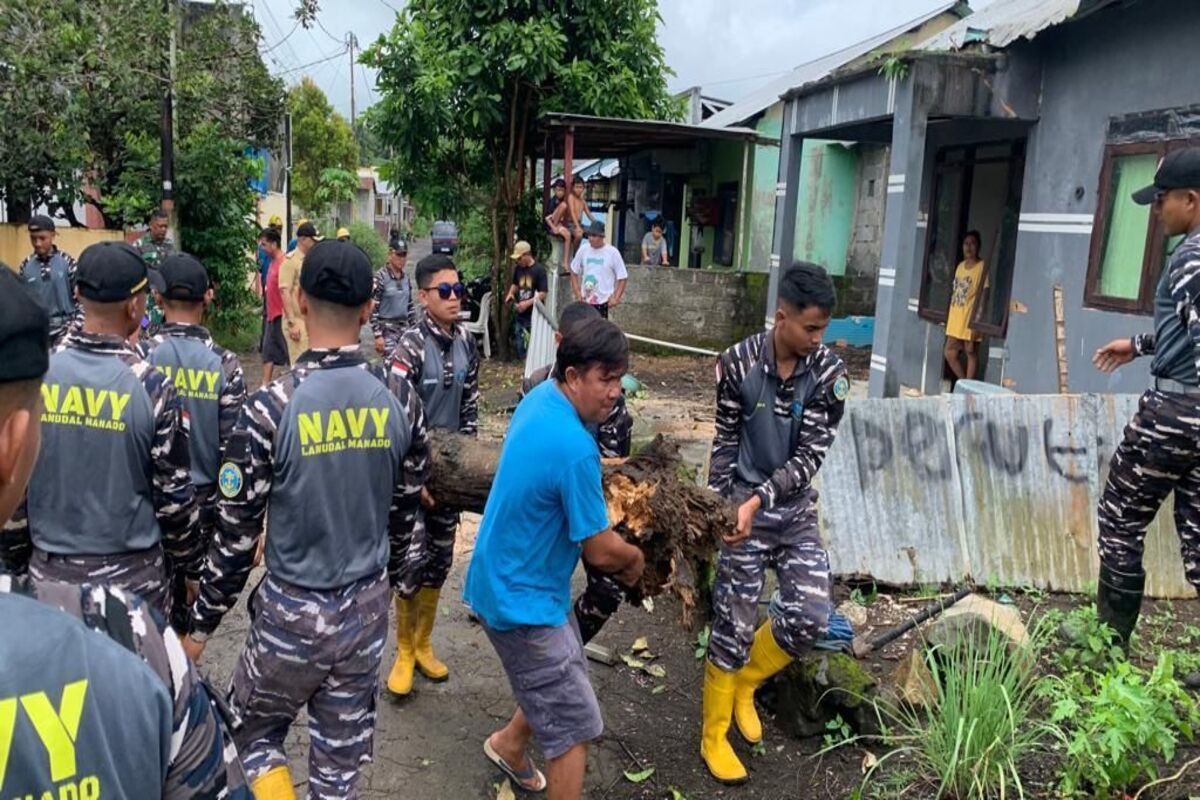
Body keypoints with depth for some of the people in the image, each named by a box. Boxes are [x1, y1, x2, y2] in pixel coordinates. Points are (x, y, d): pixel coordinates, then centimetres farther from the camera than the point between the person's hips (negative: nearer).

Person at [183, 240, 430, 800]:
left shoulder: (271, 407, -19)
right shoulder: (399, 400, -6)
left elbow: (236, 533, -13)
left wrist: (202, 623, 2)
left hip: (292, 610, -4)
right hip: (366, 607, 4)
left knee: (255, 732, 23)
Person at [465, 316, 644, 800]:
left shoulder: (540, 397, -3)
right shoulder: (575, 449, -32)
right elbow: (600, 552, -22)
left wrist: (597, 471, 9)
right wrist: (636, 558, -2)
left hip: (513, 581, 10)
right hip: (522, 599, -10)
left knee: (558, 685, 28)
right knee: (575, 726, 1)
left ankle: (509, 745, 50)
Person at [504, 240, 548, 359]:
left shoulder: (539, 270, -12)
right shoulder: (518, 269, 7)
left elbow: (543, 294, -15)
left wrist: (527, 303, -23)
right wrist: (511, 293, 2)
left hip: (534, 315, -6)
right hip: (520, 314, 6)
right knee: (518, 344, 11)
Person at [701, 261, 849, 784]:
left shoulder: (829, 373, -9)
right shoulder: (737, 363, -12)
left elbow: (810, 455, -13)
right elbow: (721, 443, -4)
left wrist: (759, 499, -24)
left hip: (796, 511, 3)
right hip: (744, 508, -2)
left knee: (810, 616, -4)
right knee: (733, 624, 2)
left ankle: (744, 685, 25)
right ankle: (714, 736, 22)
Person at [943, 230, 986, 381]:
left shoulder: (982, 267, -9)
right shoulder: (961, 265, 13)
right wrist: (950, 317, 15)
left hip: (970, 318, -8)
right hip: (955, 318, 8)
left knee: (971, 353, 1)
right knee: (950, 352, 9)